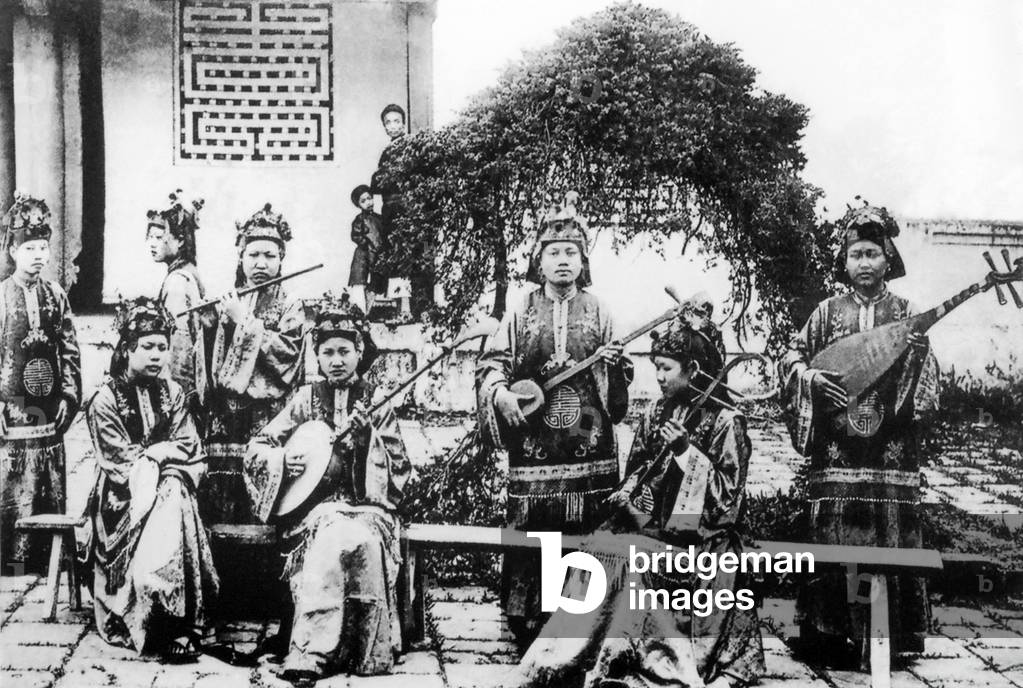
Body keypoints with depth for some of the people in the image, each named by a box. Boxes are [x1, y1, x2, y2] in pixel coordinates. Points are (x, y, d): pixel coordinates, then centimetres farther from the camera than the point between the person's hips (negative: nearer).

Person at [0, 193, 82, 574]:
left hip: (49, 410, 4)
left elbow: (70, 350, 10)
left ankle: (42, 565, 18)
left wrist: (69, 395, 3)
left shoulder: (56, 295, 7)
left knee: (50, 493, 8)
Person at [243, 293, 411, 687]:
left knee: (363, 539, -34)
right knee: (334, 537, -34)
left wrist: (367, 436, -13)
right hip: (316, 504, 0)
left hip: (367, 504, 0)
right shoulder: (307, 399, 10)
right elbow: (255, 450, 12)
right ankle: (310, 654, -32)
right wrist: (284, 459, -8)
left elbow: (399, 472, 1)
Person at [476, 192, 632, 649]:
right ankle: (526, 625, 13)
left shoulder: (597, 312, 8)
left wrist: (615, 366, -13)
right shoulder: (522, 312, 7)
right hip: (533, 444, 0)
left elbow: (619, 380, 9)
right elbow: (492, 362, 6)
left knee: (586, 538, 3)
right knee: (528, 536, 0)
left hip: (589, 444, 0)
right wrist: (500, 392, -13)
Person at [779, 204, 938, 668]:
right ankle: (833, 633, 8)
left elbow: (926, 375, 5)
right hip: (836, 445, 0)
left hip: (891, 448, 0)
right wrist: (810, 376, -8)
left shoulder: (905, 313, 9)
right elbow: (791, 356, 11)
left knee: (890, 537, -2)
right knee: (834, 538, -1)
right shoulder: (829, 311, 9)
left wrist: (918, 346, -15)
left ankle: (887, 637, 7)